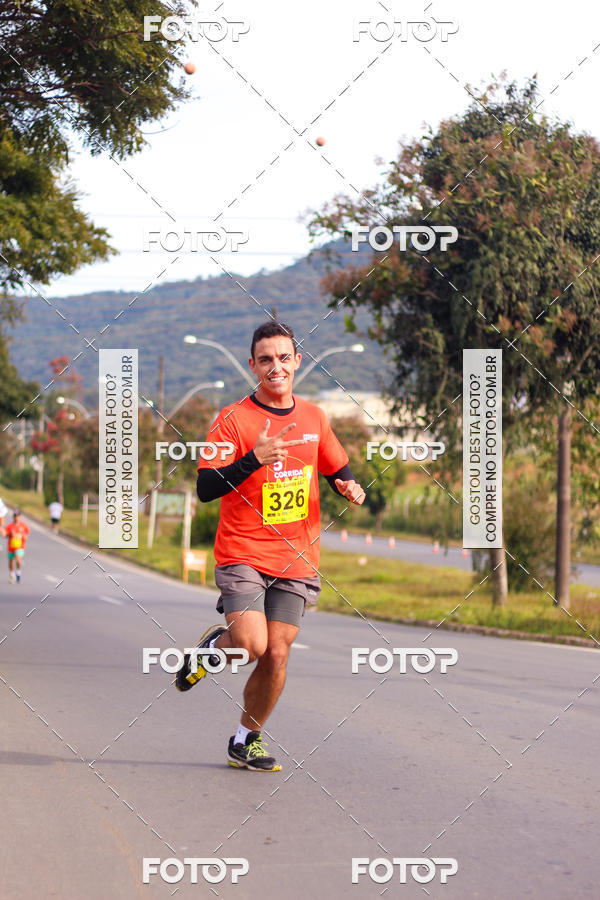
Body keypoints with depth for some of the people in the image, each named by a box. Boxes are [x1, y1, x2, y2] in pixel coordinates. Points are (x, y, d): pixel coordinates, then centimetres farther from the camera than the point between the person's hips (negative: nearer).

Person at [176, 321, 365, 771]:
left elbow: (337, 470, 22)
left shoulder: (314, 418, 8)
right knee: (252, 645, -20)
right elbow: (206, 489, -14)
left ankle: (247, 740, 21)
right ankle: (211, 647, 16)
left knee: (276, 656, 0)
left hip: (296, 558, 4)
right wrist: (254, 459, -28)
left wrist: (351, 487, -1)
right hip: (243, 553, -4)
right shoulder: (234, 419, -7)